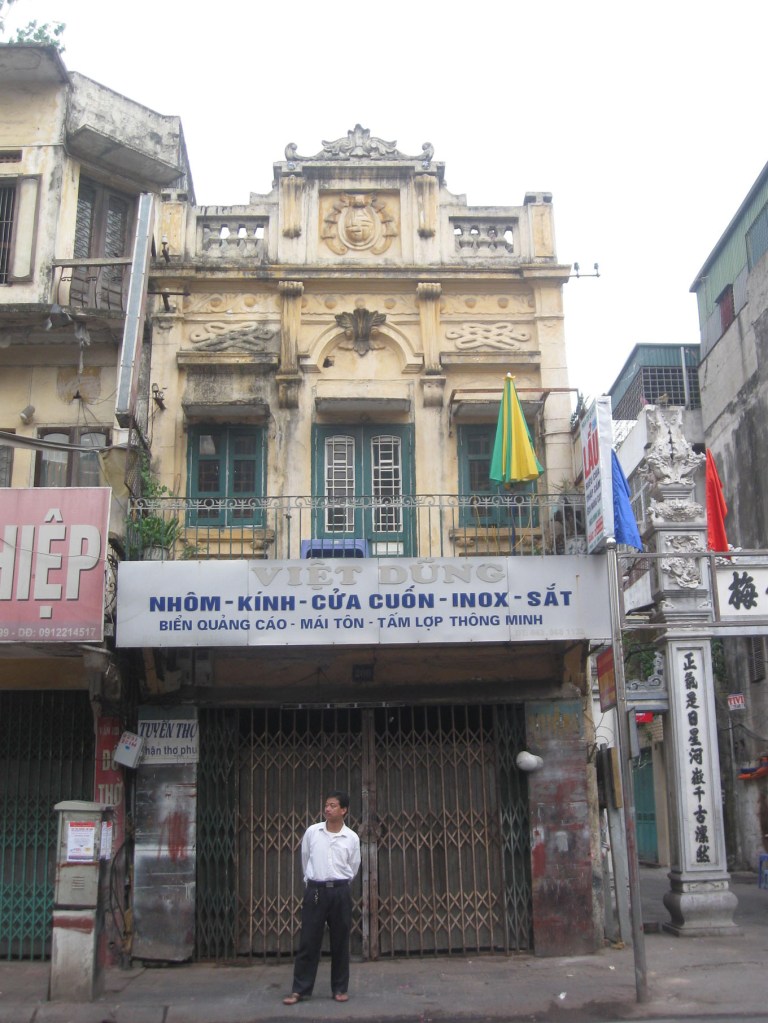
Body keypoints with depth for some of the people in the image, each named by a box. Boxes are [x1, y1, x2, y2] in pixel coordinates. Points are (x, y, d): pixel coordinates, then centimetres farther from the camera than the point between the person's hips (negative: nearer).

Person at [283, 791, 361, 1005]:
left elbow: (353, 868, 10)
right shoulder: (312, 832, -1)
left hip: (340, 892, 0)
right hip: (315, 890, 0)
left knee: (340, 942, 7)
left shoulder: (352, 838, -3)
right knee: (308, 941, 2)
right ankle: (299, 989, 9)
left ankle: (340, 988, 18)